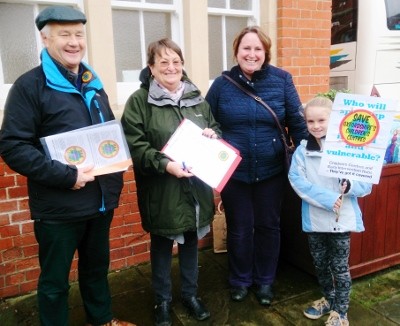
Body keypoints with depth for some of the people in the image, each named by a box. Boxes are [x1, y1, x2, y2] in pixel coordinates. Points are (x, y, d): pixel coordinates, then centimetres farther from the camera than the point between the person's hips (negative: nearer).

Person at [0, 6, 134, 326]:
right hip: (58, 207, -6)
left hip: (101, 200, 7)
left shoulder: (93, 83, 11)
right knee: (55, 280, 11)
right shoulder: (30, 85, -10)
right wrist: (65, 175, -24)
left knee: (97, 267, 24)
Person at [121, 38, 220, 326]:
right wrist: (164, 164, -27)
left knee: (191, 240, 18)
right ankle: (163, 300, 34)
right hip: (161, 190, -4)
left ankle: (191, 293, 40)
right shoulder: (139, 101, -8)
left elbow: (216, 128, 16)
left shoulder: (196, 97, 8)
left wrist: (213, 135, -7)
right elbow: (135, 145, -15)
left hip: (195, 186, 5)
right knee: (162, 245, 13)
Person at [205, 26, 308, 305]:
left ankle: (265, 280, 37)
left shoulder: (282, 80, -3)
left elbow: (297, 123, -1)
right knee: (239, 228, 14)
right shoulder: (222, 84, -2)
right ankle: (240, 279, 37)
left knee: (268, 226, 15)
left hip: (271, 171, 1)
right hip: (233, 172, 0)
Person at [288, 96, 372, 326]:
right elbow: (297, 180, -15)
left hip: (342, 219, -2)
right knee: (320, 264, 18)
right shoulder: (302, 150, -3)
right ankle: (329, 299, 42)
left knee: (340, 266, 9)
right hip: (314, 219, 3)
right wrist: (327, 198, -24)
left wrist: (350, 186, -29)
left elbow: (367, 184, -7)